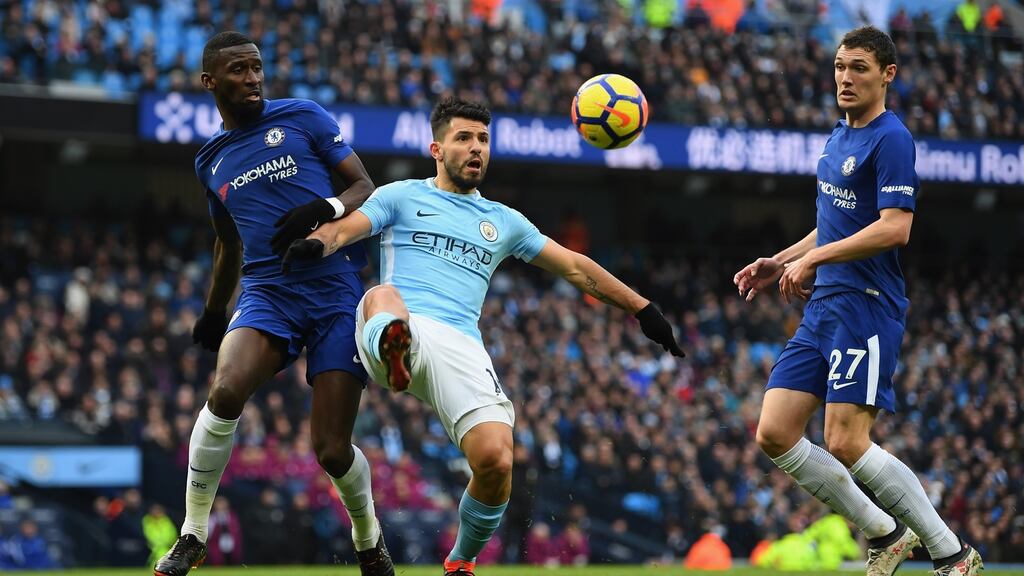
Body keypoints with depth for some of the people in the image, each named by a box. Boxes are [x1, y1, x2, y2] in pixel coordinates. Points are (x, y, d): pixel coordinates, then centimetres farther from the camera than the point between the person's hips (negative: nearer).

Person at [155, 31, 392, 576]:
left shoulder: (302, 117, 5)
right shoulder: (211, 161, 17)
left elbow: (365, 187, 4)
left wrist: (327, 209, -16)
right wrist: (213, 312, 38)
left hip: (337, 292, -2)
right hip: (267, 292, 2)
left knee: (332, 451, -8)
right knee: (225, 392, -29)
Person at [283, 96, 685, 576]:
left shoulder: (504, 221, 29)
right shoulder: (401, 197, 20)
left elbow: (575, 267, 34)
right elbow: (345, 229, 4)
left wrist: (642, 309, 31)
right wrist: (315, 243, -21)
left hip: (460, 346, 2)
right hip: (398, 328, -2)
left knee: (496, 462, -19)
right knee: (382, 296, -39)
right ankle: (392, 353, -76)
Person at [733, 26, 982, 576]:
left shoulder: (891, 139, -10)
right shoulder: (837, 138, 18)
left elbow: (894, 227, -20)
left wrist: (814, 258, -18)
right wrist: (780, 262, 16)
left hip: (866, 304, -9)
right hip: (823, 306, 9)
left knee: (845, 443, -16)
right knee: (774, 434, 0)